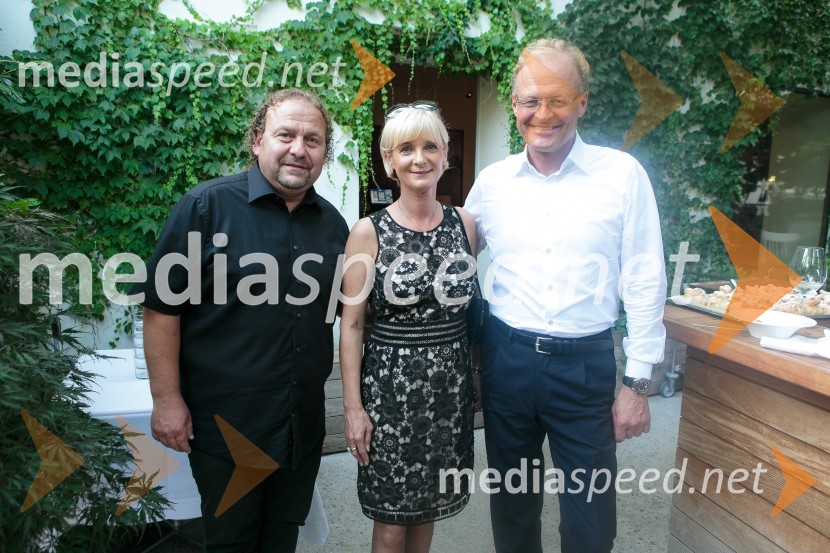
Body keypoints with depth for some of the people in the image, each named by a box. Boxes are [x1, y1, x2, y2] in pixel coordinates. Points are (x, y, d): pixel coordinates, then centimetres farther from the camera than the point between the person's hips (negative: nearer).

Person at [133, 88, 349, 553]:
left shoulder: (333, 222, 4)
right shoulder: (207, 206, -10)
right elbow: (162, 307, -10)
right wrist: (167, 399, -11)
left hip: (305, 421, 4)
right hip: (225, 421, -4)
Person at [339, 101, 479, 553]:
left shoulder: (464, 223, 2)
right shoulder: (368, 232, -8)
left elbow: (470, 308, 10)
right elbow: (351, 325, -7)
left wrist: (478, 378, 5)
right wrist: (353, 405, -9)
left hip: (452, 385, 3)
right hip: (390, 387, -3)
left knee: (428, 508, 19)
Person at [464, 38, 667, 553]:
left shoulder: (623, 174, -6)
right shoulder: (492, 181, 1)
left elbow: (645, 284, -4)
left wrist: (637, 383, -4)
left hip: (586, 363, -2)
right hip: (506, 359, 3)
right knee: (511, 504, 20)